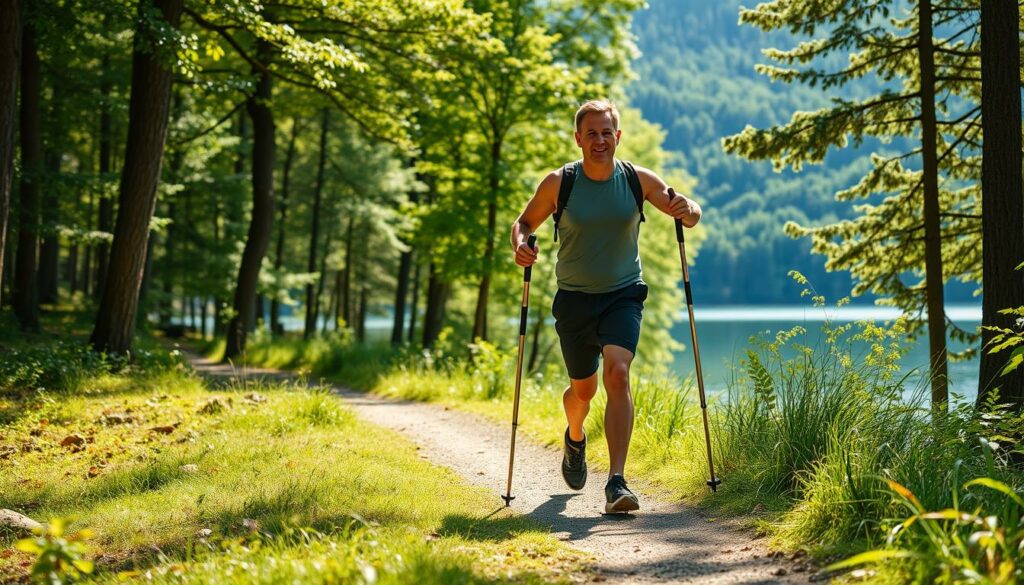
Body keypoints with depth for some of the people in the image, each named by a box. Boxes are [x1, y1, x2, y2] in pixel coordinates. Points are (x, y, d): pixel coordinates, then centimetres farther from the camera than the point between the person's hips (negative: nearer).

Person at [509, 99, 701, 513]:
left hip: (623, 294, -1)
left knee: (617, 374, -22)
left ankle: (617, 483, -24)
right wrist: (521, 245, -20)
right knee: (583, 389, 12)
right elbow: (524, 222, 4)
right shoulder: (558, 183, -8)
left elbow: (689, 218, 1)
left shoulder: (639, 180, -6)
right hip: (574, 297, 1)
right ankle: (575, 440, 49)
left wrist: (688, 210, -24)